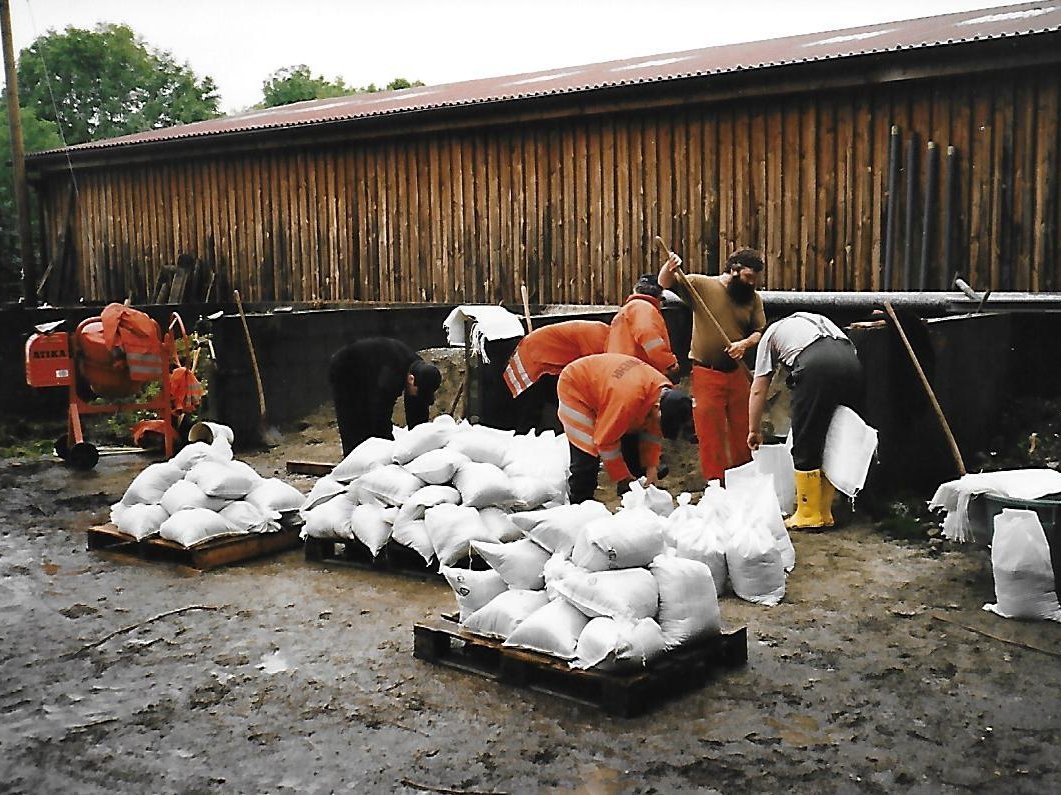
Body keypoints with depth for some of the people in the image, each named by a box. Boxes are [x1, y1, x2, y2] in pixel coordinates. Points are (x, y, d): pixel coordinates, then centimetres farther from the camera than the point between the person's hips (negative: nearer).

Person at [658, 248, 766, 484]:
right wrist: (669, 267, -30)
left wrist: (744, 344, -14)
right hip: (706, 375, -4)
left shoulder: (753, 298, 6)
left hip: (737, 374, 4)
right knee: (709, 432, 1)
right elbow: (665, 283, -8)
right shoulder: (701, 284, -4)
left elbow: (761, 331, 6)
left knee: (742, 430, 12)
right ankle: (715, 482, 11)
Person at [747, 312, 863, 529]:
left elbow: (758, 390, 27)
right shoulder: (818, 319, 42)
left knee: (805, 446, 6)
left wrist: (754, 430, 36)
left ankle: (808, 516, 11)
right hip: (851, 360, 5)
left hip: (814, 365, -5)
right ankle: (825, 514, 21)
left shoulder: (771, 333, 29)